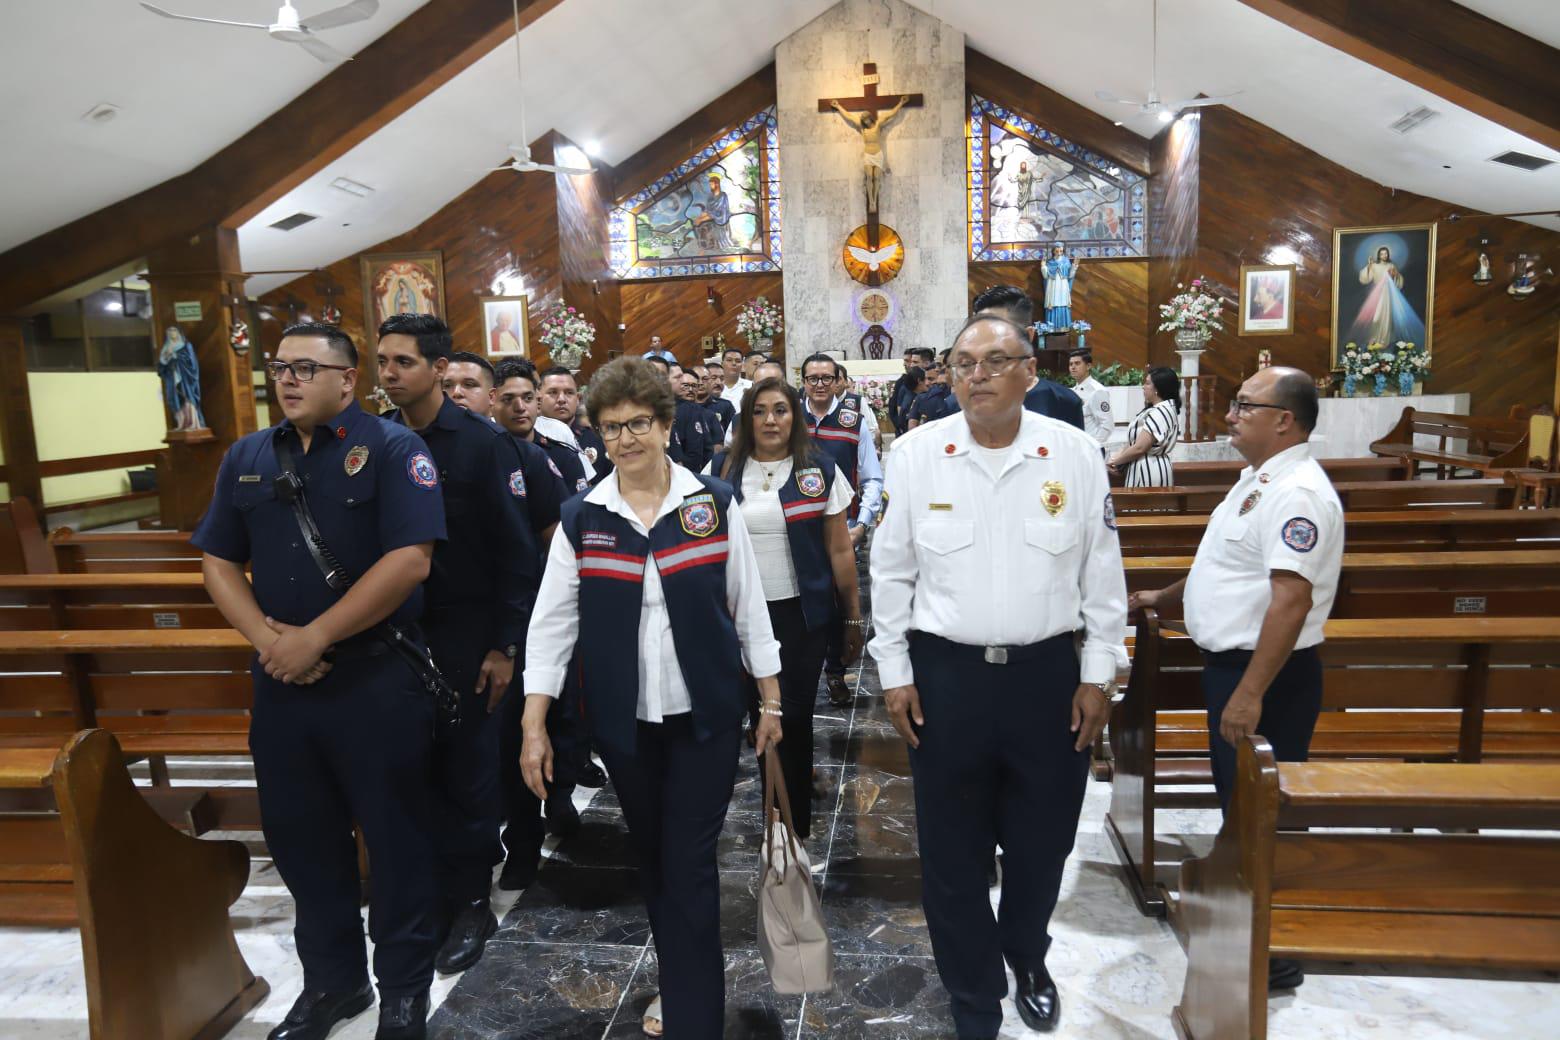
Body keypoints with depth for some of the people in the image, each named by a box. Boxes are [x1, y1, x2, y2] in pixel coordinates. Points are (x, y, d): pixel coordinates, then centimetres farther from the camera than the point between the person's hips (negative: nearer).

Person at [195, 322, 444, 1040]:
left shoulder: (391, 449, -8)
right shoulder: (246, 458, 10)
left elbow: (410, 559, -17)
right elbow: (218, 561, 10)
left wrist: (315, 636, -16)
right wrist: (267, 639, -7)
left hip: (377, 680, -5)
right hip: (280, 682, 6)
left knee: (397, 840, 6)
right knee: (299, 836, 16)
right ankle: (331, 979, 36)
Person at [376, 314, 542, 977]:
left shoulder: (483, 444, -9)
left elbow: (517, 551, -9)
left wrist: (505, 646, -12)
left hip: (465, 634, -3)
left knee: (467, 767, 6)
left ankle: (469, 903, 22)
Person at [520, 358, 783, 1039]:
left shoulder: (714, 504, -4)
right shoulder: (581, 518, -2)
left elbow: (748, 605, 1)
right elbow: (551, 622, -1)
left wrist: (771, 701, 3)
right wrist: (533, 726, -5)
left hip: (705, 716, -2)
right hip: (623, 721, 2)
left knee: (691, 864, -1)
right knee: (651, 856, 17)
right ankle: (680, 982, 38)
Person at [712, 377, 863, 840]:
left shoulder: (820, 471, 0)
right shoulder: (722, 470, 3)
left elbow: (840, 549, 1)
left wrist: (854, 616, 1)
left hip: (801, 611, -1)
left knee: (795, 714, 2)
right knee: (758, 709, 7)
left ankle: (797, 822, 20)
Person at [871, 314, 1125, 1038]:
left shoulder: (1075, 454, -3)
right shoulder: (915, 455, -4)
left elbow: (1102, 572, 3)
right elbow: (890, 571, 1)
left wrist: (1099, 674, 3)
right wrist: (894, 673, 1)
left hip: (1048, 673, 1)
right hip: (945, 674, 0)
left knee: (1041, 842, 16)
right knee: (952, 852, 10)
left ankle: (1027, 958, 48)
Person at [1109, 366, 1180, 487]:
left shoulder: (1160, 412, -19)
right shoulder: (1158, 409, 14)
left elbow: (1139, 448, -21)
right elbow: (1135, 441, 13)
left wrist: (1116, 461, -7)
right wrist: (1119, 456, -1)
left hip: (1150, 470, -10)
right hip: (1147, 468, 10)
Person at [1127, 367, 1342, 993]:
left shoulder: (1296, 493, -21)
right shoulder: (1259, 479, 12)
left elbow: (1291, 599, -29)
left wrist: (1251, 693, -31)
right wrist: (1164, 599, 33)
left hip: (1266, 672, -10)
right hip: (1230, 660, 10)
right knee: (1236, 797, 22)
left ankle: (1275, 956, 16)